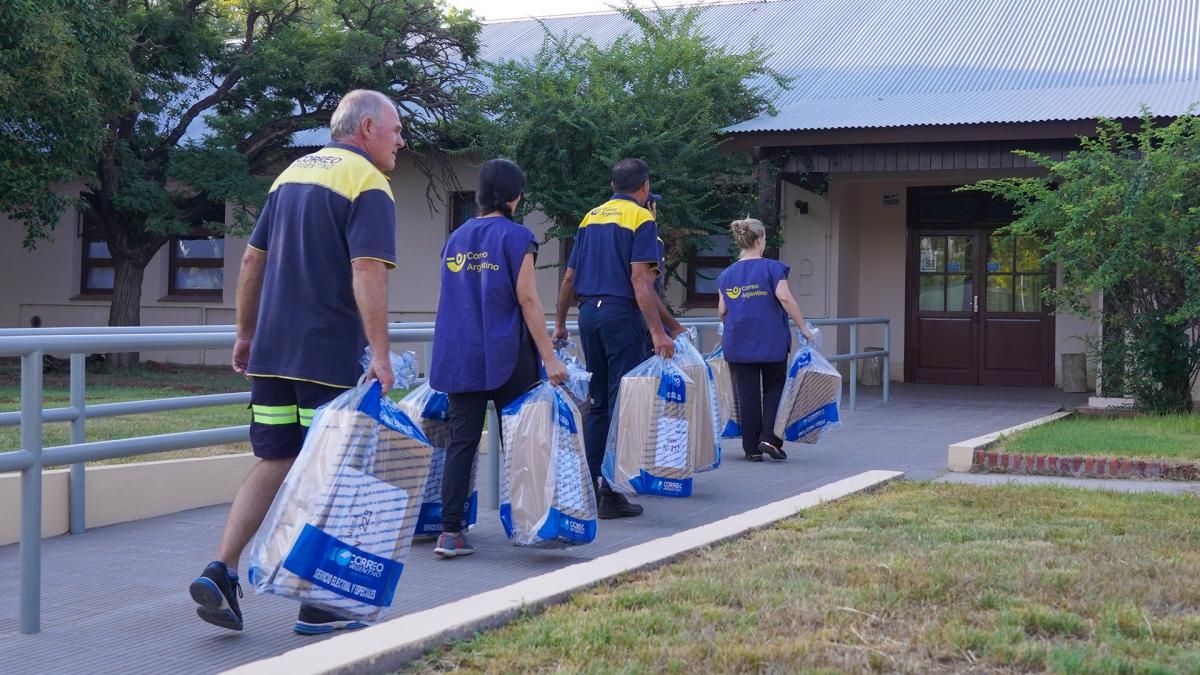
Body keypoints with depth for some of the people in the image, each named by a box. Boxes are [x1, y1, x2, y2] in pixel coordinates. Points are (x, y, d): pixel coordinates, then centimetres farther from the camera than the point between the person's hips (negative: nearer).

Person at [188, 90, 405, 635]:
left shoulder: (292, 173, 17)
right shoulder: (368, 184, -7)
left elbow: (252, 260, 18)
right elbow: (367, 272, -19)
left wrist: (245, 334, 24)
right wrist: (380, 355, -22)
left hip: (271, 351, 7)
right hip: (330, 357, -7)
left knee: (273, 462, 12)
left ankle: (220, 571, 0)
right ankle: (319, 604, 8)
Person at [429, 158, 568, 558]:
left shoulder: (456, 238, 12)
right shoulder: (515, 237, -6)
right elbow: (527, 300, -11)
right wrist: (549, 359, -10)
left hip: (459, 356, 5)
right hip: (505, 356, -5)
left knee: (461, 441, 2)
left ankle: (450, 532, -4)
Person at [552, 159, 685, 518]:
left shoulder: (590, 218, 15)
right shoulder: (641, 219, -5)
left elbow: (570, 277, 16)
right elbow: (640, 279, -16)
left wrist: (559, 324, 25)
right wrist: (659, 331, -20)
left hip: (589, 313, 7)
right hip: (622, 314, -7)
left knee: (599, 403, 14)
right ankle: (611, 493, -3)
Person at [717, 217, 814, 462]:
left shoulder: (726, 275, 7)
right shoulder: (772, 268, -5)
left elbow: (721, 311, 10)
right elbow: (784, 298, -15)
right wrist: (803, 327, -7)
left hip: (738, 343, 3)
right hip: (771, 341, -3)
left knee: (747, 394, 7)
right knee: (774, 387, 12)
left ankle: (752, 448, 9)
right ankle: (769, 438, -3)